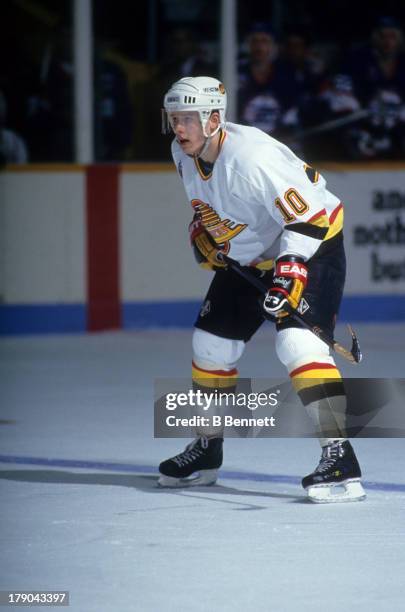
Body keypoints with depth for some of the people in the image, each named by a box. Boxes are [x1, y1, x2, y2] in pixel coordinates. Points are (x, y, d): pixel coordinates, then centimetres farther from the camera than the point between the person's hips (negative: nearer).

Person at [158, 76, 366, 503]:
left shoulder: (252, 156, -32)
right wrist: (202, 231, 3)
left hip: (311, 244, -9)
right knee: (211, 341, 11)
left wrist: (290, 271, -40)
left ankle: (340, 459, -31)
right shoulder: (184, 154, -5)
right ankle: (206, 449, 31)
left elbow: (309, 216, -32)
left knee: (296, 341, -27)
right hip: (247, 256, 9)